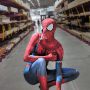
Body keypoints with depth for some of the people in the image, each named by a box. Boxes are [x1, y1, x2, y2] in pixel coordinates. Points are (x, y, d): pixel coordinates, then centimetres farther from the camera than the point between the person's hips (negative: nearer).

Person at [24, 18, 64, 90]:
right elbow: (26, 57, -23)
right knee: (41, 61, -37)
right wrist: (47, 57, -24)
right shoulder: (37, 37, -16)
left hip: (42, 74, 3)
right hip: (30, 74, -3)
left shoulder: (58, 47, -12)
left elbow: (59, 70, -17)